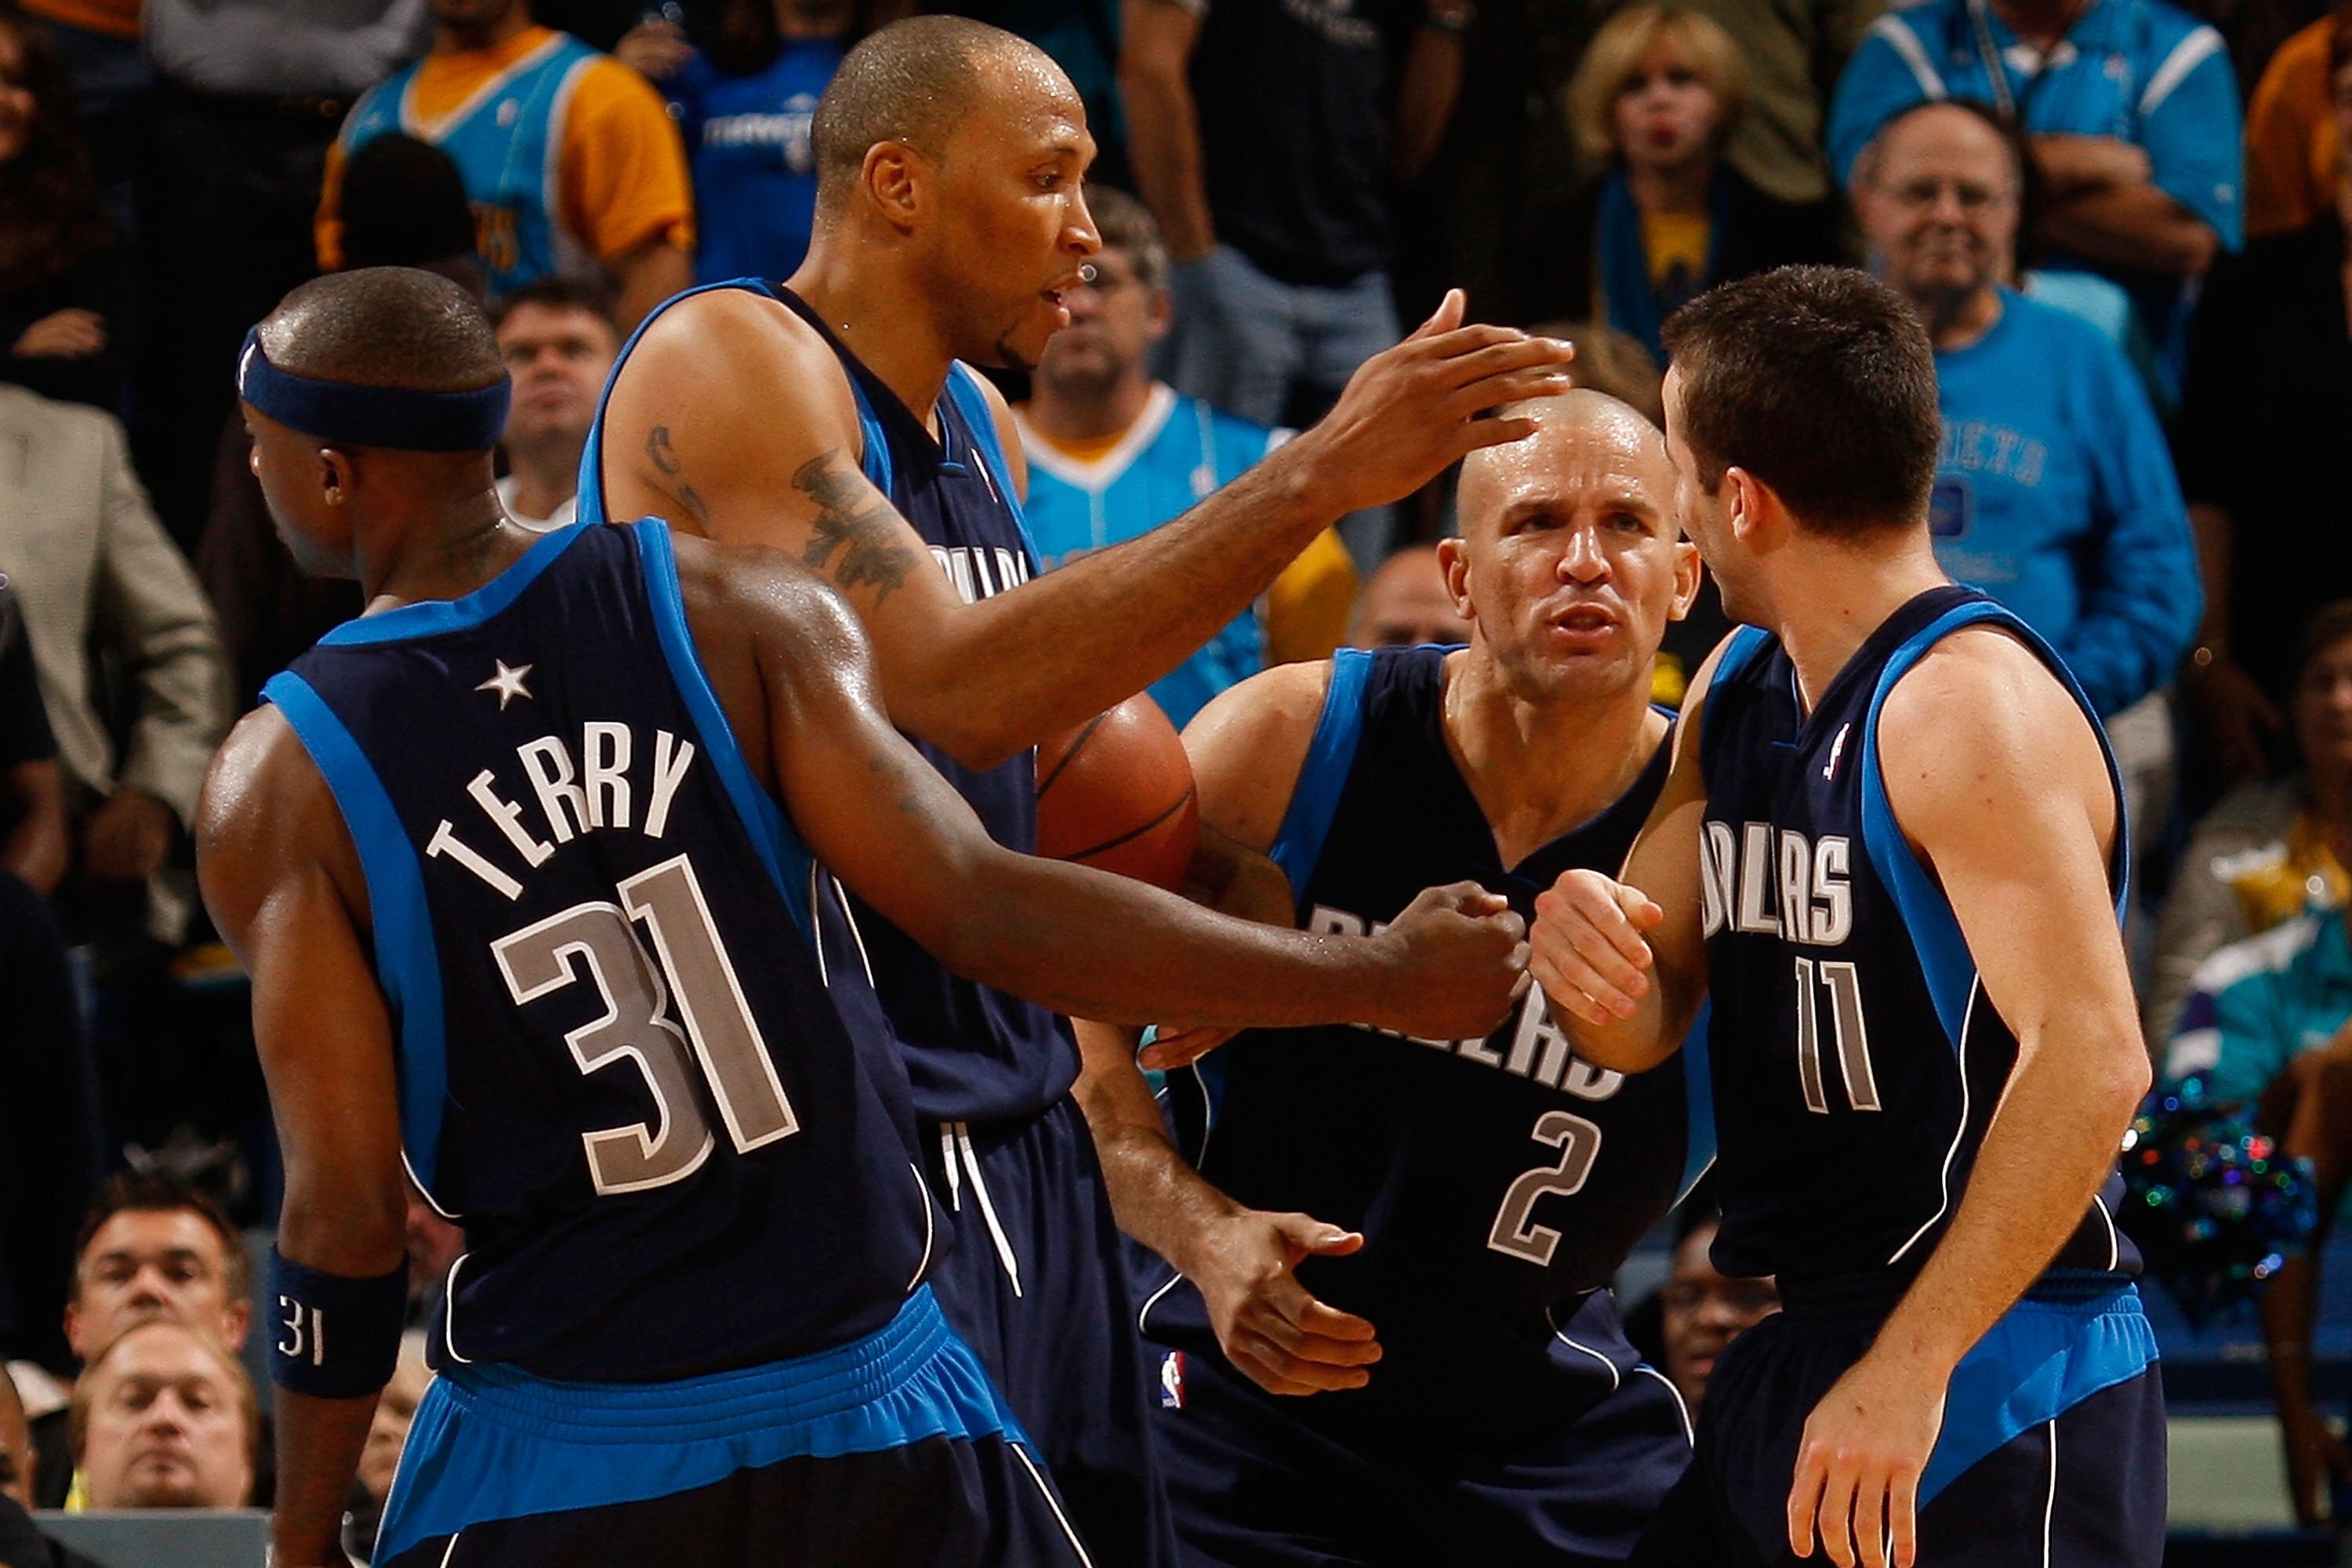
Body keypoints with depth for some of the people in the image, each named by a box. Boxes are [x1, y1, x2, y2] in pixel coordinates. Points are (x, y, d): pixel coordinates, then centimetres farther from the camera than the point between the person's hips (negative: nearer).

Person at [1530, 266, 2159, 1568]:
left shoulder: (1967, 703, -17)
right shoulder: (1739, 688, 11)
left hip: (1995, 1388, -9)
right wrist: (1587, 962, -10)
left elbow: (2092, 1061, -26)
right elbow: (1645, 1021, 15)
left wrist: (1909, 1367, -28)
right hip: (1795, 1358, 9)